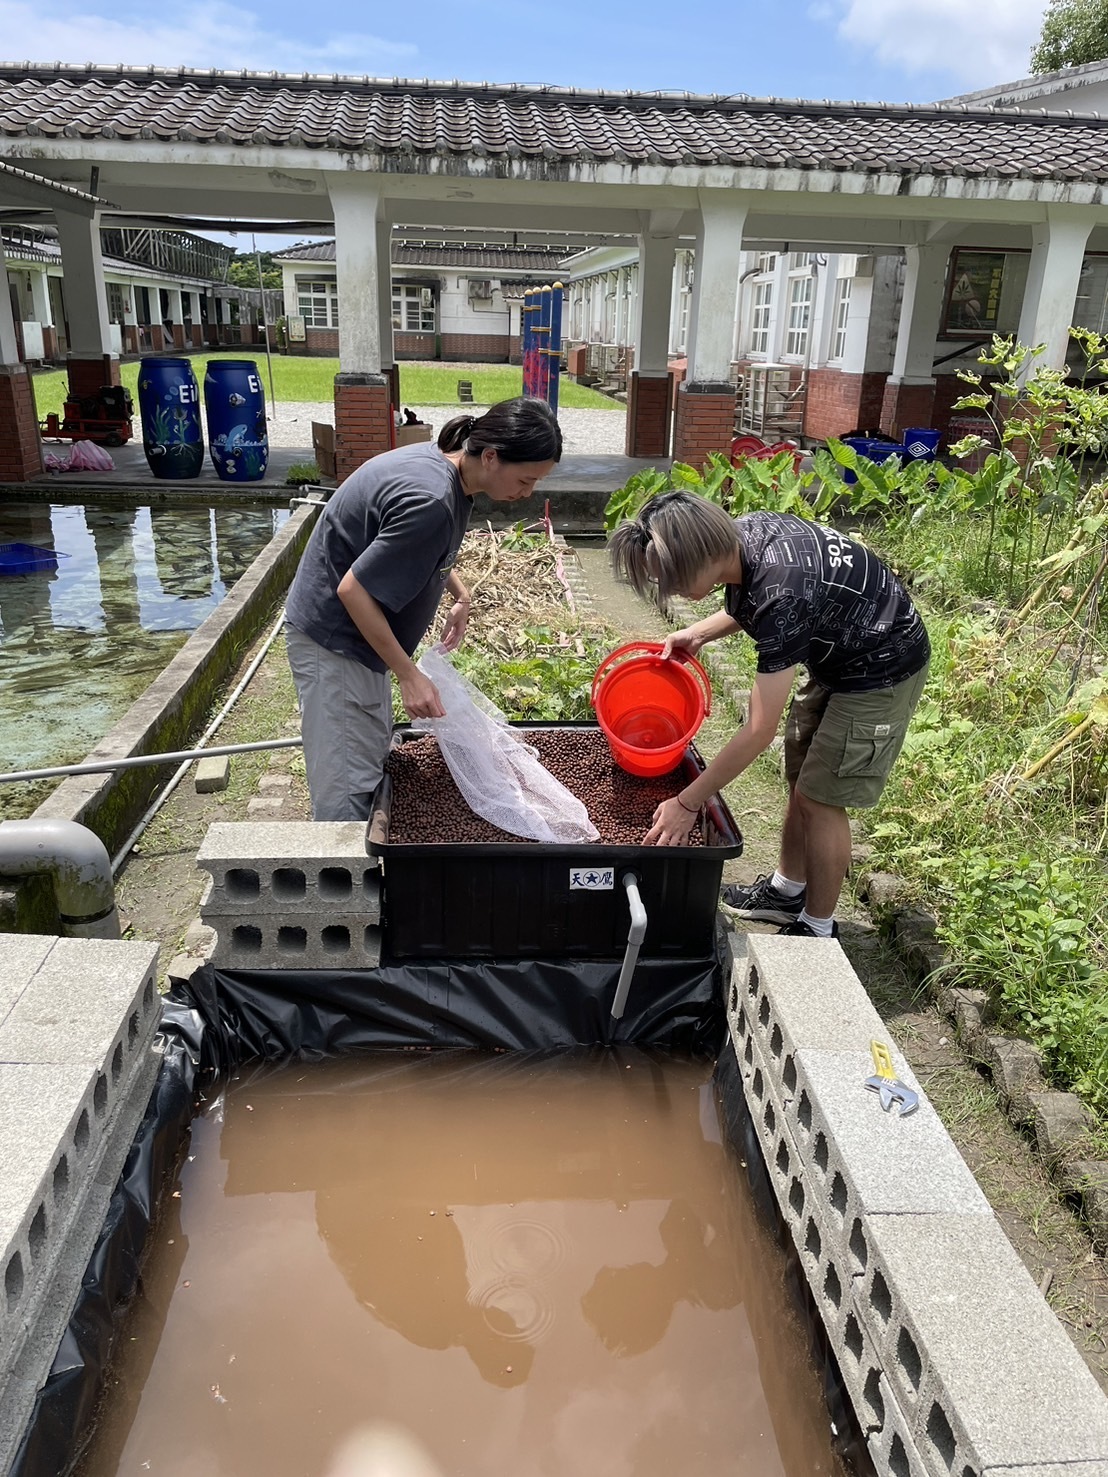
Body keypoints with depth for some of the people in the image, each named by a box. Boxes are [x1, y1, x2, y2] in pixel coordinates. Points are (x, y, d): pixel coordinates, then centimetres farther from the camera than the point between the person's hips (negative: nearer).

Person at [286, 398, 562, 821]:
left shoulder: (442, 461, -1)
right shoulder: (430, 501, -31)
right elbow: (353, 590, -29)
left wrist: (458, 593, 7)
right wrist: (409, 675, -24)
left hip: (360, 633, 10)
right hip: (332, 638, -10)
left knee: (374, 755, 19)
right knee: (348, 789, -6)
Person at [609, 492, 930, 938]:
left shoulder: (783, 593, -39)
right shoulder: (737, 534, -15)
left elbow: (759, 732, -34)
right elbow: (747, 604, 11)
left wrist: (687, 804, -28)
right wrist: (699, 633, -6)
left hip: (881, 672, -8)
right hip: (835, 657, 9)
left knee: (821, 799, -2)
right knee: (800, 780, 16)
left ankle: (817, 930, 16)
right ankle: (786, 892, 34)